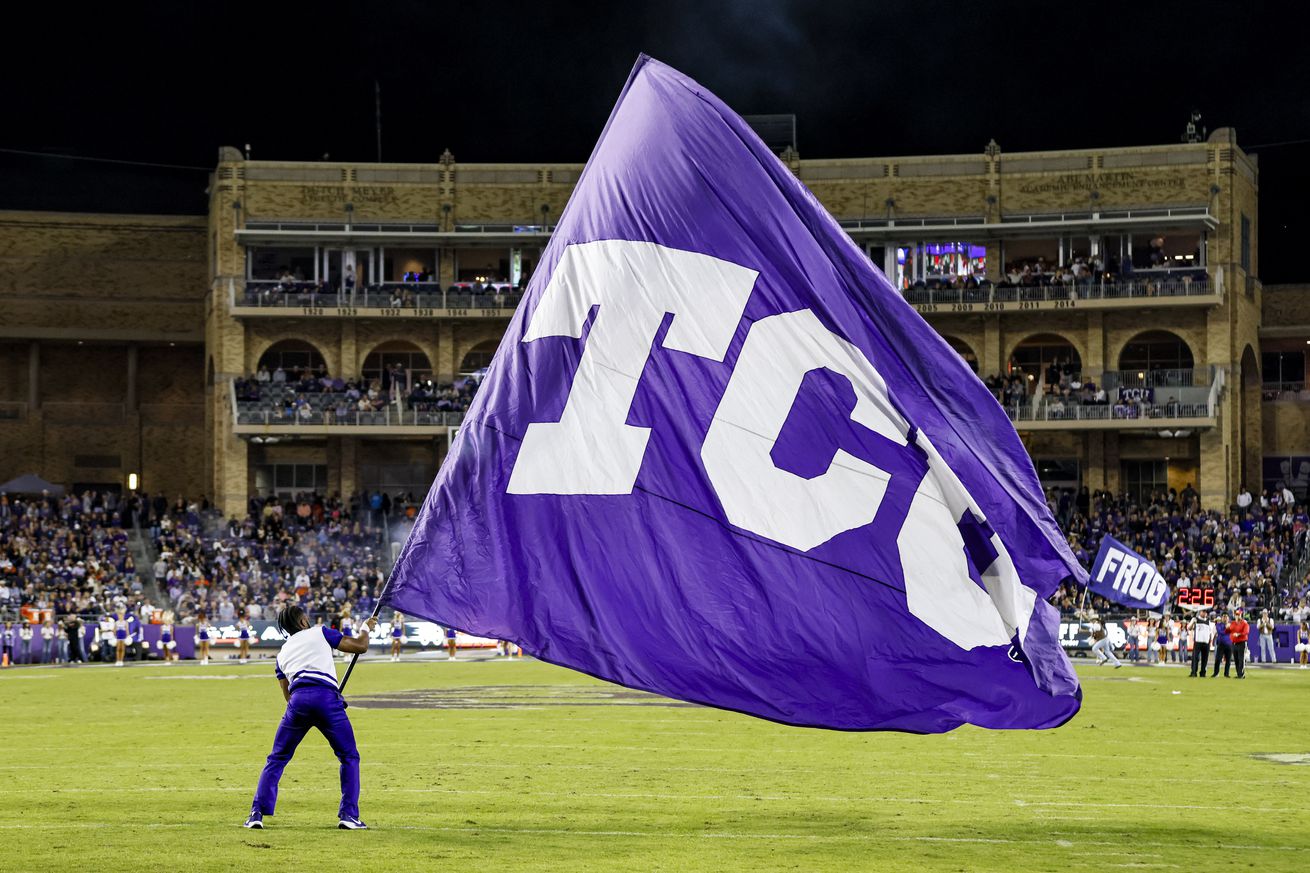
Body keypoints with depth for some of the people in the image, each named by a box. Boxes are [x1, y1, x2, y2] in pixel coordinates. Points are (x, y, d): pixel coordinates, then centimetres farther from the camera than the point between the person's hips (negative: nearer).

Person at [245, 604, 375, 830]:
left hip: (298, 699, 3)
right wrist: (365, 628, 39)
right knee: (349, 757, 12)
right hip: (327, 697, -3)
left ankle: (257, 813, 3)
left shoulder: (282, 654, 29)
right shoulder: (320, 633, 20)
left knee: (277, 759, 15)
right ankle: (349, 815, 2)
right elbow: (360, 646, 19)